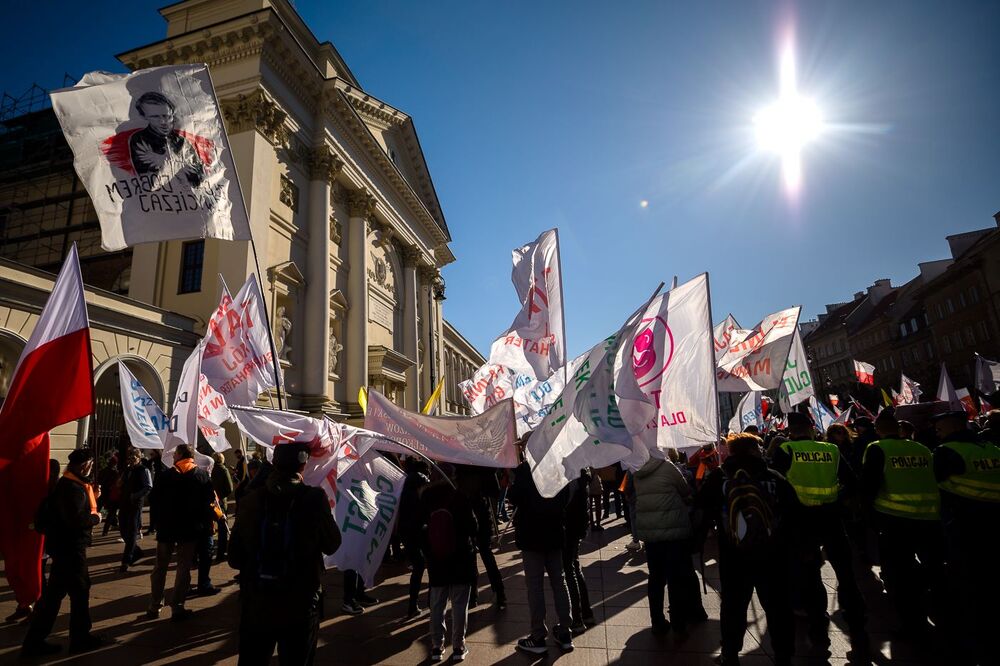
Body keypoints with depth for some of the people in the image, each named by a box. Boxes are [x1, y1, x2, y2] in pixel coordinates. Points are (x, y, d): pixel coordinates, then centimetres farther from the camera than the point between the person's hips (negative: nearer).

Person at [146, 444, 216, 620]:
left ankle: (154, 606, 21)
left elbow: (153, 498, -7)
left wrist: (161, 516, 8)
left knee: (160, 567, 15)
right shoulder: (202, 475, -4)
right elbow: (209, 500, -5)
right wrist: (206, 522, 7)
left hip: (167, 527, 1)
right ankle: (177, 607, 6)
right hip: (191, 528, 0)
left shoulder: (167, 475, -6)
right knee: (184, 568, 6)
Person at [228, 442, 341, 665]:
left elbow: (234, 559, -2)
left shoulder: (249, 501, -9)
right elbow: (332, 545, -5)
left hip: (255, 606, 2)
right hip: (300, 607, -2)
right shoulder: (315, 498, -17)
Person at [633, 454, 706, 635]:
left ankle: (658, 622, 18)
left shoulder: (638, 474, 5)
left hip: (648, 531, 5)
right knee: (678, 577, 6)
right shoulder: (668, 467, -10)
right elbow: (687, 493, -2)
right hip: (674, 530, -5)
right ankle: (679, 621, 14)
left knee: (656, 577, 12)